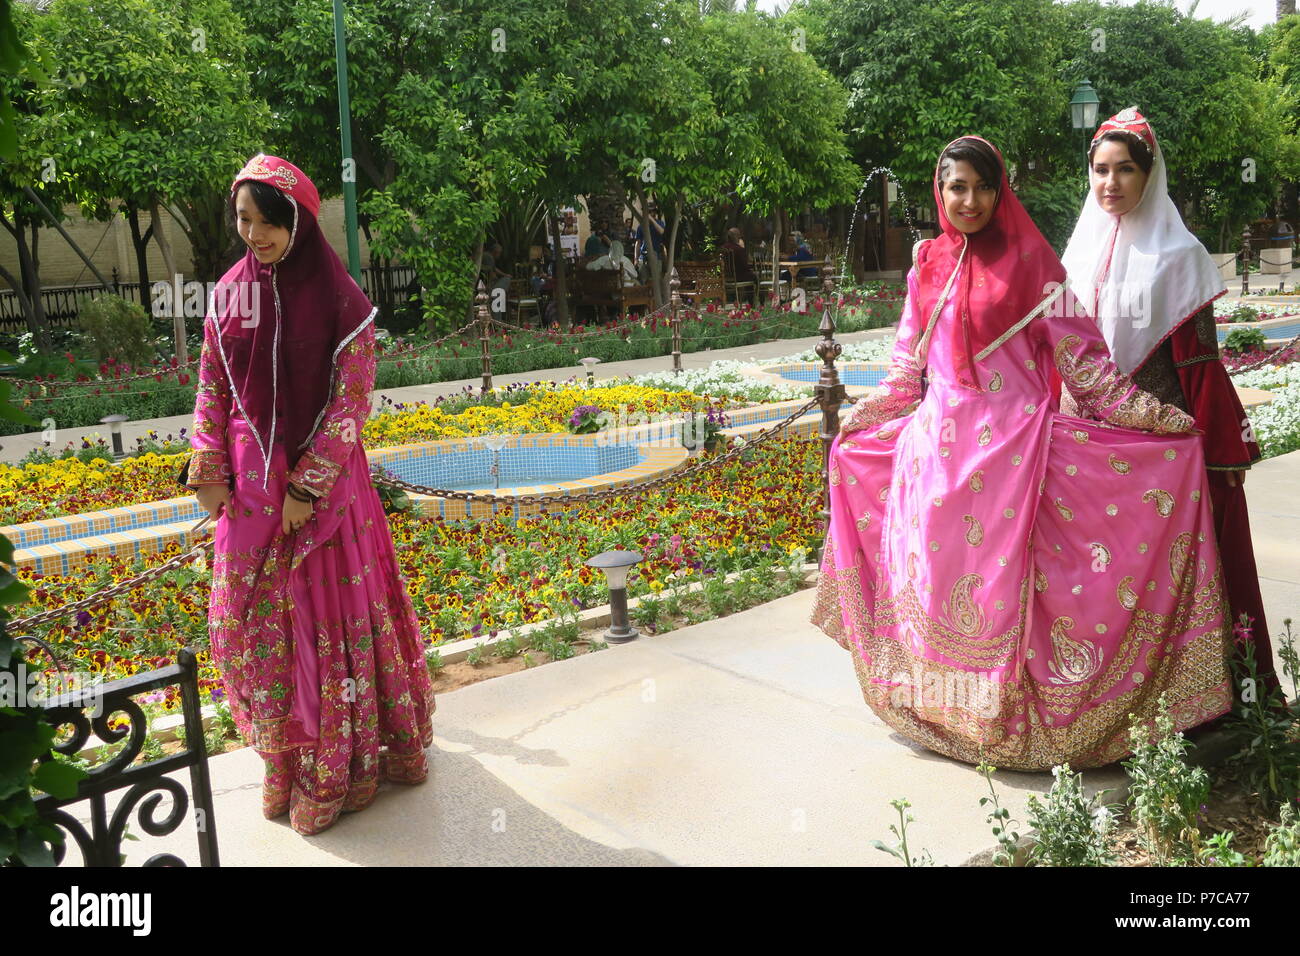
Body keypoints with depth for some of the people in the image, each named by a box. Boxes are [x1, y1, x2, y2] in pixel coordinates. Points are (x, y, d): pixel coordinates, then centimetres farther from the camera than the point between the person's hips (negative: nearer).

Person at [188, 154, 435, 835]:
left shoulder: (339, 299, -11)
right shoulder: (230, 292, 3)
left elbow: (349, 401, -12)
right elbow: (213, 386, 9)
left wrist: (308, 486, -15)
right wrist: (207, 462, -3)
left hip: (322, 479, -4)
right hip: (251, 480, 5)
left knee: (330, 615, 6)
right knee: (253, 618, 11)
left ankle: (340, 764, 24)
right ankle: (285, 756, 31)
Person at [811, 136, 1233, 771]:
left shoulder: (1029, 259, -2)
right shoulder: (928, 262, 10)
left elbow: (1079, 356, -4)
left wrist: (1152, 416, -10)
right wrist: (857, 422, 25)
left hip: (1009, 443, -4)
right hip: (936, 441, 4)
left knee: (1003, 574, -3)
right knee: (935, 574, 8)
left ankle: (1013, 713, 13)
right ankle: (946, 705, 24)